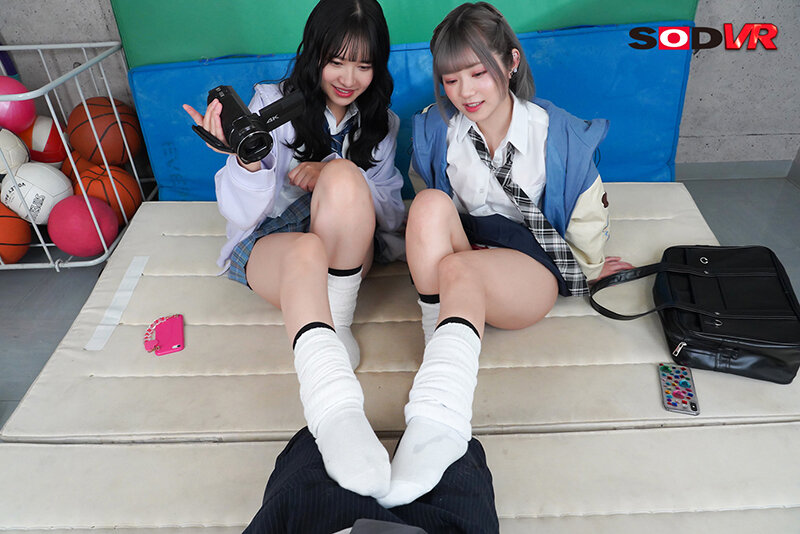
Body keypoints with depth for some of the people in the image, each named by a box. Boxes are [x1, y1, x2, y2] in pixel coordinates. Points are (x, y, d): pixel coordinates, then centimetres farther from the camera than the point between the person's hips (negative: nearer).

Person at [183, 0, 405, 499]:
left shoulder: (381, 123, 12)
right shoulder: (273, 105, 2)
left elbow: (393, 214, 6)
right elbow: (242, 213, -5)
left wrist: (337, 180, -12)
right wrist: (246, 159, -28)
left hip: (350, 247, 2)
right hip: (270, 241, -2)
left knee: (343, 176, -30)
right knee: (307, 252, -39)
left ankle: (336, 326, -23)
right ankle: (336, 411, -59)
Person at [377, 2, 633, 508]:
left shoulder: (557, 133, -4)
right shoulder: (434, 130, 1)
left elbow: (589, 214, 10)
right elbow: (427, 214, 19)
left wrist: (585, 270, 19)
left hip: (532, 266, -2)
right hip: (457, 253, 3)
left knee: (457, 271, -39)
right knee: (430, 204, -32)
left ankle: (438, 419, -56)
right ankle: (444, 352, -30)